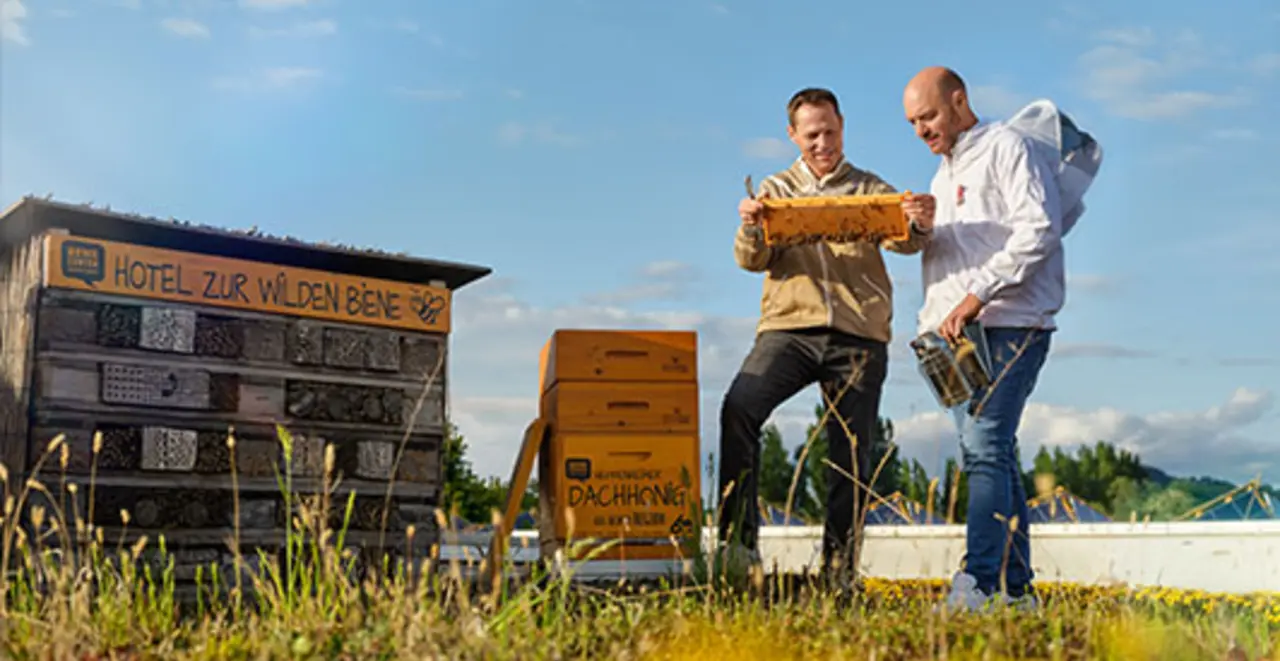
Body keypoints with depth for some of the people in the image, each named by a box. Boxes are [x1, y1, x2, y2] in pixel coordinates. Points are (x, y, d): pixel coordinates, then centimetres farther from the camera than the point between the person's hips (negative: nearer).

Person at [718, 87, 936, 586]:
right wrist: (750, 229, -19)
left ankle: (839, 568, 7)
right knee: (738, 408, -24)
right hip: (790, 326, 0)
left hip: (859, 334, 0)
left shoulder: (871, 190, 15)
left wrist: (918, 224, -28)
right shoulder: (776, 189, 17)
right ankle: (738, 540, -20)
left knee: (851, 456, -2)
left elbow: (901, 241, -3)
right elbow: (753, 260, 5)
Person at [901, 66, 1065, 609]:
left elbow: (1040, 227, -14)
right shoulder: (942, 177, 26)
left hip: (1012, 325, -8)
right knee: (993, 454, 7)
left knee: (984, 447, -19)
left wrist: (976, 296, -19)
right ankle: (1016, 588, 11)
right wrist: (932, 318, 12)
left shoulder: (1007, 147, -1)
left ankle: (976, 583, -22)